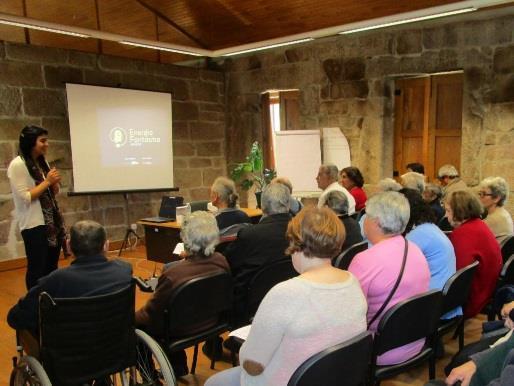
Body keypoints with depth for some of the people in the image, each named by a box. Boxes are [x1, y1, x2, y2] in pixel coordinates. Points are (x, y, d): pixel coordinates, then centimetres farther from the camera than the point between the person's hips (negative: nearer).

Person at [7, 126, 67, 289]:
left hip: (53, 222, 8)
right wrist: (47, 181, -15)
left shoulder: (42, 162, 10)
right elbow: (25, 198, -18)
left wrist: (54, 183, -3)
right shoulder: (17, 165, -12)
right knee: (36, 268, 1)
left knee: (52, 266, 13)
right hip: (34, 225, -7)